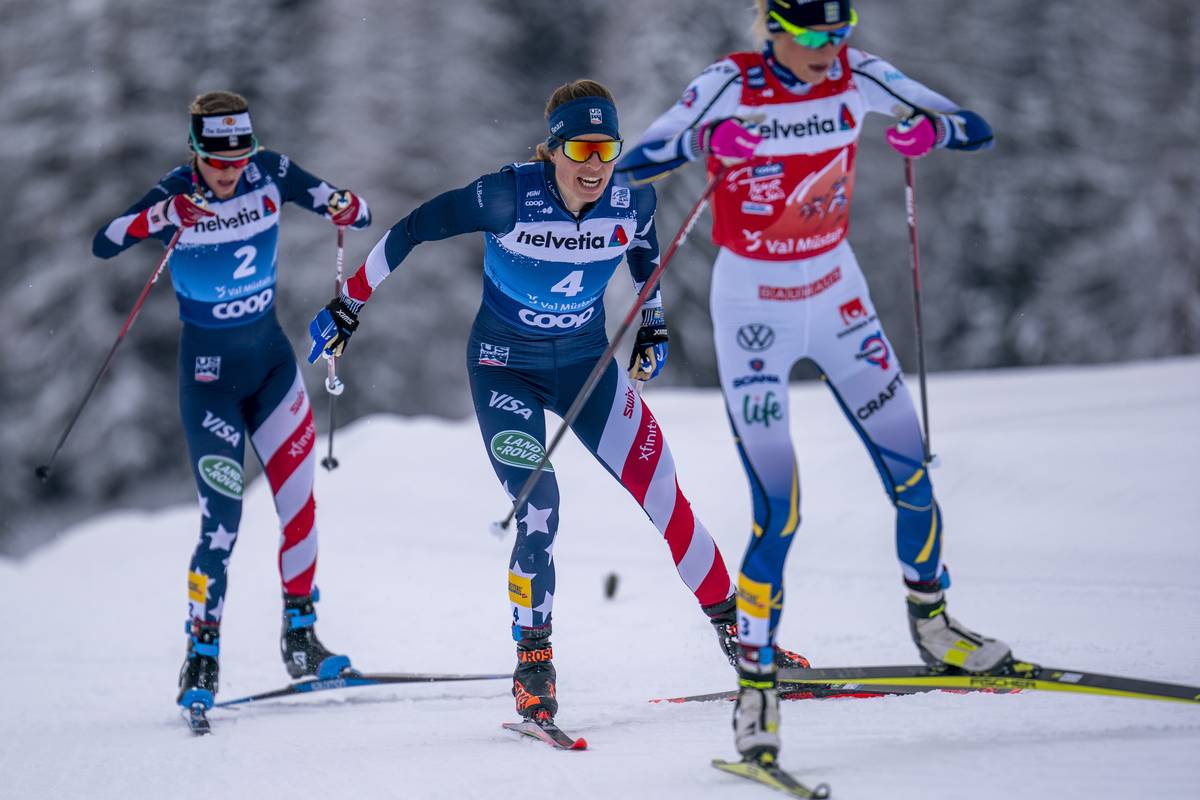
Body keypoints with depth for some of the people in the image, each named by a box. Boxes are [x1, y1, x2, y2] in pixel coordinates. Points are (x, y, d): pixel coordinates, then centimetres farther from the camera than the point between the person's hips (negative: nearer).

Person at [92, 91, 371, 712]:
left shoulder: (270, 173, -6)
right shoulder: (174, 194, -15)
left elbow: (354, 211, -3)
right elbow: (103, 246, -26)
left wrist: (344, 208, -27)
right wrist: (159, 217, -43)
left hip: (272, 358, 4)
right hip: (210, 372, -4)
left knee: (299, 501, -1)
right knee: (222, 523, -9)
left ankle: (300, 639, 14)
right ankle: (200, 660, 3)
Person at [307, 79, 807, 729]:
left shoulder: (632, 202, -14)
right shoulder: (509, 196, -25)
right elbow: (412, 230, -15)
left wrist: (654, 328, 10)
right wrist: (348, 305, -10)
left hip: (585, 363, 3)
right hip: (505, 366, -3)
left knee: (663, 494, -2)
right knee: (536, 513, -18)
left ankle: (731, 627, 13)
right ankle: (533, 663, -2)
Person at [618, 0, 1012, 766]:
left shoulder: (857, 76, -6)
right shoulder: (729, 87, -16)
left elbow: (977, 129, -1)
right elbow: (632, 165, -18)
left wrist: (933, 130, -24)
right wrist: (706, 141, -36)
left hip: (836, 293, 4)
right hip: (753, 307, -4)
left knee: (911, 473, 3)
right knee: (779, 513, -10)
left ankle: (932, 624, 28)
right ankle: (755, 684, 2)